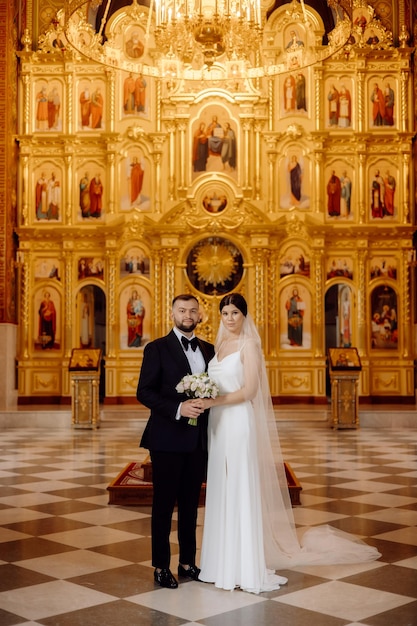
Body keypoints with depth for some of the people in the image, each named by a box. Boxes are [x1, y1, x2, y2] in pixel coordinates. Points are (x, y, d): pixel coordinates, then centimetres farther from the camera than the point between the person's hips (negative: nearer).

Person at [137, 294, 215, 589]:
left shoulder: (209, 350, 11)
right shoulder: (157, 348, -4)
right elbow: (144, 391, -10)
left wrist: (207, 404, -4)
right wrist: (178, 408, -21)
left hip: (199, 439, 5)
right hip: (167, 439, -4)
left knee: (191, 503, 13)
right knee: (164, 503, 3)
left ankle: (188, 562, 23)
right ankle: (161, 567, 14)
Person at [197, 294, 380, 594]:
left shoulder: (249, 344, -7)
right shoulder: (219, 344, 14)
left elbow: (248, 390, -14)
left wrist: (214, 401, -20)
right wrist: (202, 402, 2)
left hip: (239, 423, -7)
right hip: (218, 424, 7)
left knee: (241, 491, -3)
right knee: (220, 493, 9)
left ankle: (246, 567, 4)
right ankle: (223, 562, 18)